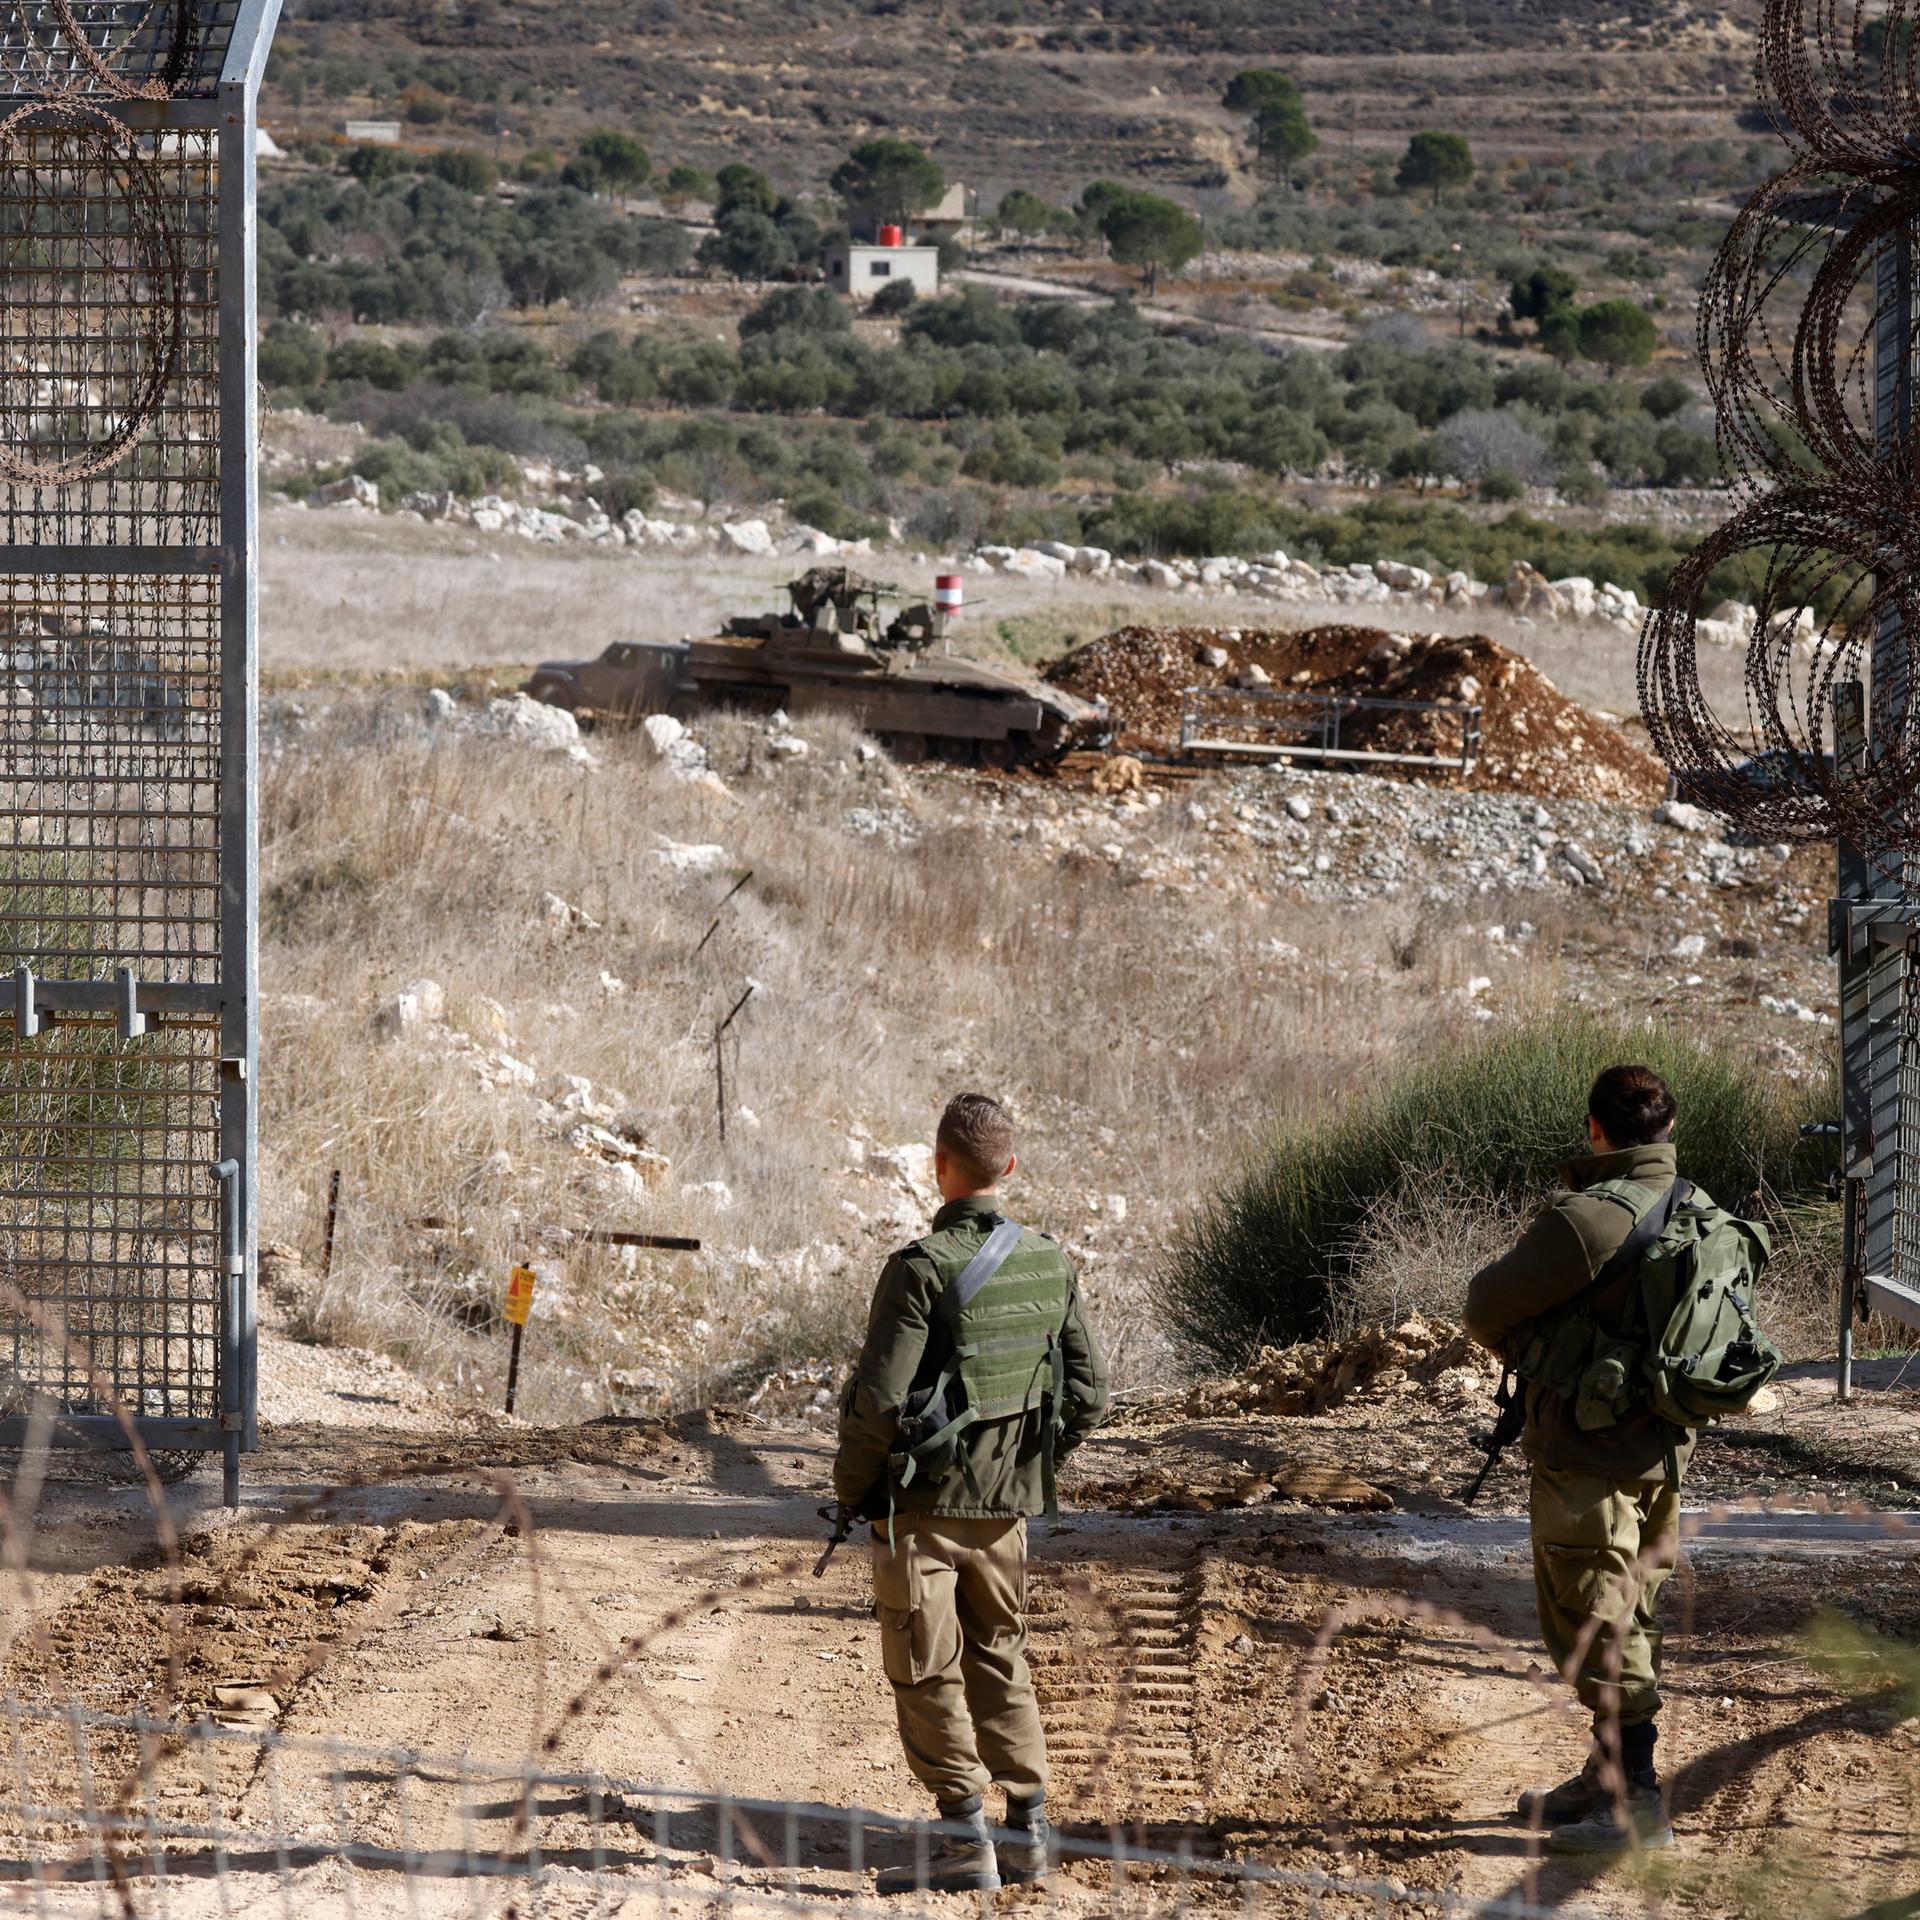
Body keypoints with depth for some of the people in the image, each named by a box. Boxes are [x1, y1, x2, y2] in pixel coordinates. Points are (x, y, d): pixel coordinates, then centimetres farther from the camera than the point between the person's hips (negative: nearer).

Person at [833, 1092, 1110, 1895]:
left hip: (922, 1503, -6)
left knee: (928, 1673, 1)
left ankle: (965, 1843, 0)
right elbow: (1089, 1395, 5)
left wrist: (852, 1488, -5)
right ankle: (1027, 1832, 17)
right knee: (999, 1661, 18)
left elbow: (879, 1399, -20)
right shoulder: (1051, 1266, 2)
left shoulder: (924, 1268, -18)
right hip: (1007, 1503, 6)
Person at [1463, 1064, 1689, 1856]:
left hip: (1589, 1455, -8)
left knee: (1595, 1627, -3)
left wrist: (1524, 1353, 12)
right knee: (1628, 1618, 18)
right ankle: (1609, 1776, 30)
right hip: (1663, 1444, 8)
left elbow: (1489, 1305, -12)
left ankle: (1637, 1803, -4)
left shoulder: (1588, 1217, -22)